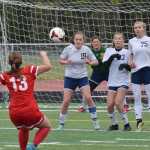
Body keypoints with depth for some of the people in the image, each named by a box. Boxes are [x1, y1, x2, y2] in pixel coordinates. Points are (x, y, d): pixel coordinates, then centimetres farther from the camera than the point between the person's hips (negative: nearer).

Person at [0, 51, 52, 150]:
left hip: (14, 114, 3)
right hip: (30, 111, -3)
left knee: (23, 129, 35)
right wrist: (43, 55, 21)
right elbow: (48, 66, 3)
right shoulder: (29, 70, 3)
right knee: (46, 126, 22)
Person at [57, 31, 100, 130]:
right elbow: (61, 60, 1)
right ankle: (61, 124, 11)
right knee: (66, 101, -4)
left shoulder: (86, 49, -7)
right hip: (70, 77, 0)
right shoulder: (68, 49, -10)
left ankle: (95, 121, -4)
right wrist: (66, 62, -21)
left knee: (88, 98, -15)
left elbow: (96, 61, 1)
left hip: (82, 77, 0)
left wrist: (90, 62, -21)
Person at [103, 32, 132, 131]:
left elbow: (131, 68, 2)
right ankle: (114, 124, 15)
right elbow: (105, 64, -7)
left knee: (118, 103, -18)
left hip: (123, 82, -3)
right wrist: (112, 57, -22)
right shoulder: (109, 51, 4)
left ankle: (126, 124, -5)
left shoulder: (126, 52, -1)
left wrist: (126, 66, -20)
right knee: (110, 104, -6)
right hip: (112, 82, 3)